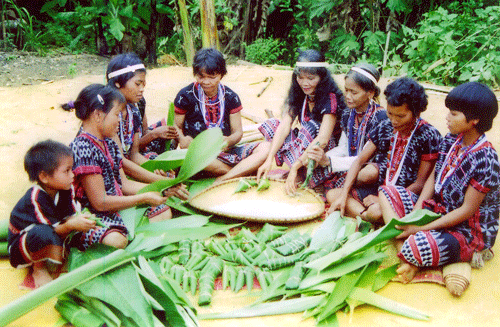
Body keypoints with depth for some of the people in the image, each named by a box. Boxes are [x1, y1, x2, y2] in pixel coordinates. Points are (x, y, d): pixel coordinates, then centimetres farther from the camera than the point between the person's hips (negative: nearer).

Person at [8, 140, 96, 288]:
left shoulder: (67, 190, -8)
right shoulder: (34, 199, -29)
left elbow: (72, 215, -9)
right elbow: (49, 229, -28)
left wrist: (80, 220, -33)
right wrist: (70, 225, -46)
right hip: (20, 249, -7)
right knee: (43, 233, -40)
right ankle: (38, 269, -11)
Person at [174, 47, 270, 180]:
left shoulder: (231, 97, 8)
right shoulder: (185, 96, 2)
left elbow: (237, 131, 7)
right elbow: (176, 126, 4)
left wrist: (229, 141, -18)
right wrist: (183, 140, -20)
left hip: (224, 150, 3)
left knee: (265, 148, -18)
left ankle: (223, 180, -30)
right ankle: (243, 171, -21)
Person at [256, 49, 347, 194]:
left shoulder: (330, 98, -21)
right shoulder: (298, 95, -2)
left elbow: (322, 140, -31)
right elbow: (285, 126, -12)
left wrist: (295, 167, -37)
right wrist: (269, 159, -24)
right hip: (305, 147, 6)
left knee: (310, 127, -33)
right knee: (271, 124, -11)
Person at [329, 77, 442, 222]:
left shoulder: (428, 135, -12)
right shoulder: (385, 127, 4)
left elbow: (420, 184, -12)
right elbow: (359, 160, 3)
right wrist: (344, 195, -8)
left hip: (409, 196, -7)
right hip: (381, 190, 7)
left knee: (376, 211, -39)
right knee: (332, 194, -10)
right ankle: (365, 216, -26)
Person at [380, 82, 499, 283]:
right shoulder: (452, 140, -2)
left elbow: (467, 210, -22)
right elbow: (433, 177, 5)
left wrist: (421, 228, -21)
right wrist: (415, 213, -8)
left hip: (469, 233, -9)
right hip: (440, 210, 9)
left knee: (416, 248, -36)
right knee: (386, 193, 1)